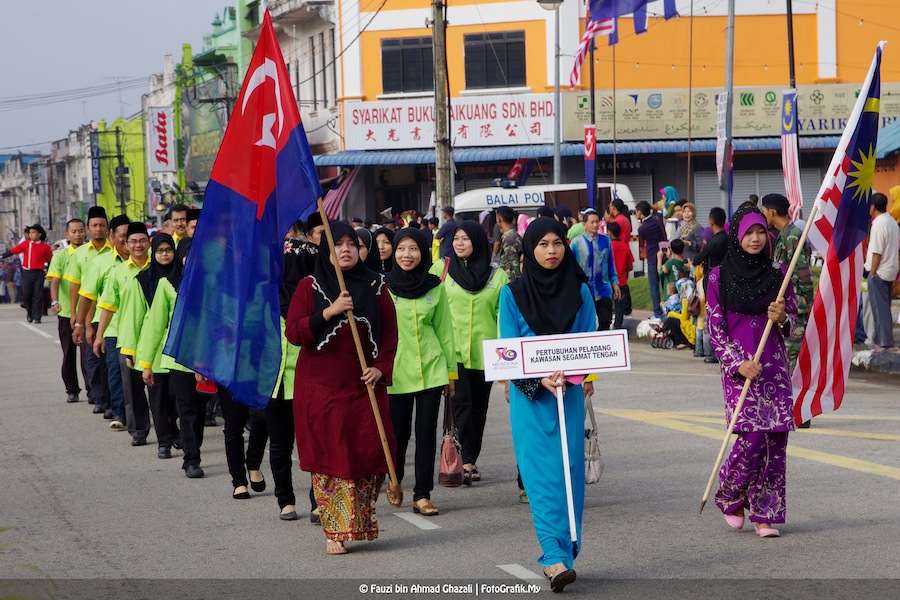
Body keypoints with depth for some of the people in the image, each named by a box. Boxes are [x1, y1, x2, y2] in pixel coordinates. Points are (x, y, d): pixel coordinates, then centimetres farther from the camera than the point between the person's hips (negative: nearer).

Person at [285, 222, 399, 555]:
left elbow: (390, 332, 10)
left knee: (371, 453, -4)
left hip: (364, 385, 2)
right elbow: (293, 332, -6)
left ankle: (362, 522, 17)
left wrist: (381, 368, -5)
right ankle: (336, 531, 3)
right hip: (320, 387, -2)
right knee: (329, 457, -4)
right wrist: (330, 312, -17)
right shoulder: (309, 287, 2)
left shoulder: (375, 286, 8)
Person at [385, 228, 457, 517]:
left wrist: (451, 370, 10)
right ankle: (394, 479, 30)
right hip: (396, 371, -1)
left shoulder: (435, 287, 4)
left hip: (431, 369, 1)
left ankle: (422, 494, 8)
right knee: (399, 432, 5)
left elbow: (445, 330, 9)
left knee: (426, 432, 1)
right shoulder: (384, 287, -2)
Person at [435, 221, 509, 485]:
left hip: (483, 351, 2)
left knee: (478, 407, 9)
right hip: (454, 350, -2)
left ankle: (469, 460, 19)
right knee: (461, 404, -12)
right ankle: (467, 461, -13)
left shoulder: (497, 276, 5)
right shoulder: (441, 270, 4)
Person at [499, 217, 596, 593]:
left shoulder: (579, 290, 5)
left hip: (570, 392, 2)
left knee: (569, 471, 2)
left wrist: (568, 373, -15)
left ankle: (566, 552, 13)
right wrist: (540, 379, -17)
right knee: (541, 474, -9)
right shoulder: (513, 293, -1)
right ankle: (554, 556, -13)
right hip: (530, 395, -2)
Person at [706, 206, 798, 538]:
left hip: (774, 365, 3)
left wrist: (782, 317, -11)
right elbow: (715, 326, -1)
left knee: (776, 437, -3)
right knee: (751, 436, -13)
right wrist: (738, 363, -12)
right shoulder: (719, 276, 0)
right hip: (738, 366, -3)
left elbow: (793, 318, 13)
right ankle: (729, 498, 13)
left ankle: (765, 513, 6)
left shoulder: (777, 274, 7)